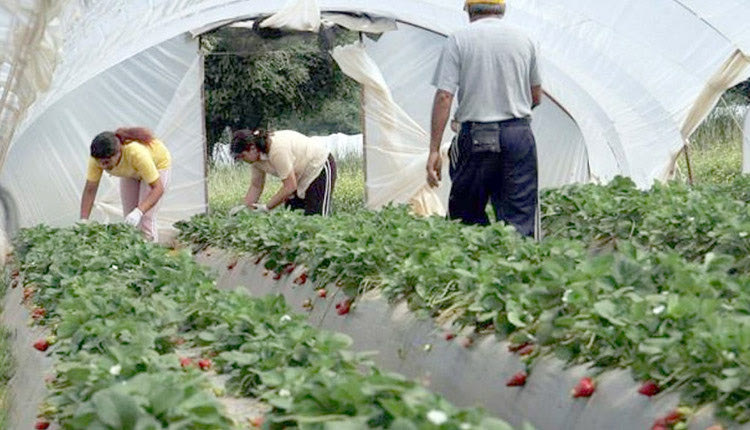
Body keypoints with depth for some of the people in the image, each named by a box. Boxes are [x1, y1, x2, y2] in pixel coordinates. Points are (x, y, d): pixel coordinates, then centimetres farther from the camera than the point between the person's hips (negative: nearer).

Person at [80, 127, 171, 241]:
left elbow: (158, 188, -37)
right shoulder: (99, 156, -31)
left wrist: (139, 212, -49)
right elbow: (89, 190, -21)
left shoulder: (137, 153, -43)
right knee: (129, 219, 2)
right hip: (132, 171, 5)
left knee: (145, 220, -13)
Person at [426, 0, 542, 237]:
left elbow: (443, 97, -8)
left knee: (465, 215, 8)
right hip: (519, 135, 3)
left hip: (476, 138, -2)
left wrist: (434, 150, -7)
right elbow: (536, 97, 18)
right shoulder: (524, 40, 9)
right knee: (520, 217, 3)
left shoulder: (459, 39, -1)